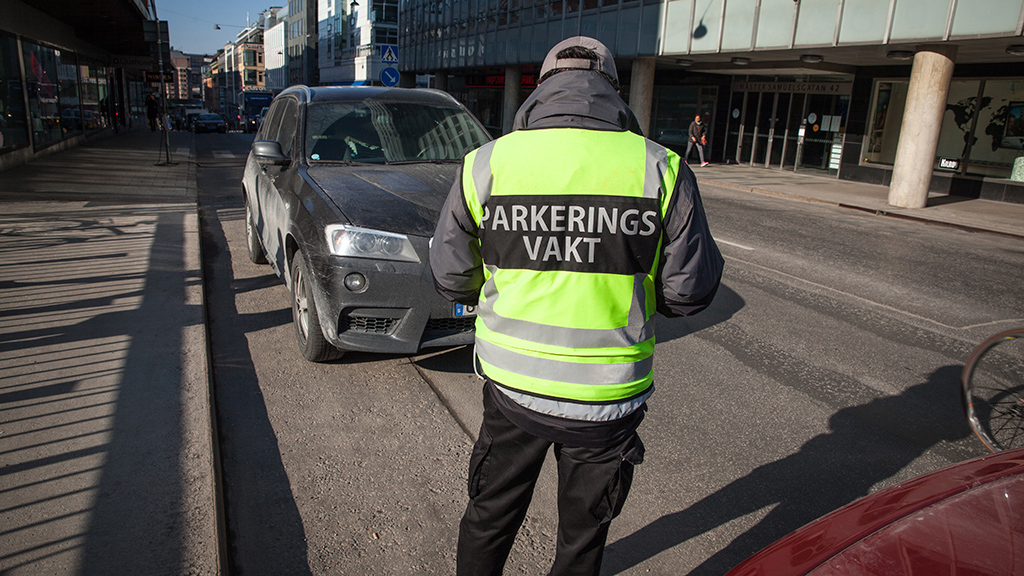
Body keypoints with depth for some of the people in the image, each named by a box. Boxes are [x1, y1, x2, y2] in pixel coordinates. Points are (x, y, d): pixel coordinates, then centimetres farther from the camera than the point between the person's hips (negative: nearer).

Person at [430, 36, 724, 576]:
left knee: (490, 517, 25)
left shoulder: (485, 164, -8)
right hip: (608, 398, 0)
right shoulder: (662, 170, -10)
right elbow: (689, 291, -6)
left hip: (510, 385, 1)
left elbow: (452, 279, 1)